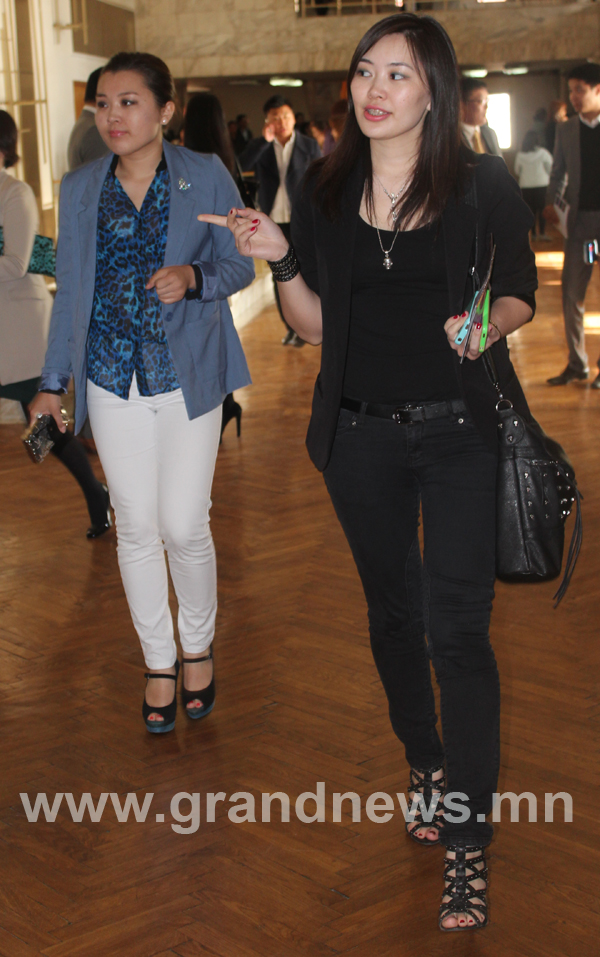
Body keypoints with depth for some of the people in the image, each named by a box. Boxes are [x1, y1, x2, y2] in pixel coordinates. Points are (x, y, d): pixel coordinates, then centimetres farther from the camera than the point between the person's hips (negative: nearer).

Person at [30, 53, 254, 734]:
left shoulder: (206, 178, -2)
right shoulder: (80, 189, 5)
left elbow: (238, 267, 4)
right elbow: (70, 288, 10)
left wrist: (194, 277, -18)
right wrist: (53, 382, 10)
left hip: (188, 376, -2)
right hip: (113, 380, 2)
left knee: (184, 526, -3)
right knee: (136, 528, 6)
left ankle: (198, 646, 24)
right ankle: (158, 662, 23)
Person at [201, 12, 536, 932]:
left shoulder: (483, 184, -4)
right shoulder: (326, 192, 4)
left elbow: (522, 295, 3)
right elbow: (316, 327, 7)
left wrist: (487, 322, -19)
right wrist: (282, 261, -11)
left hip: (458, 430, -3)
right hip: (360, 434, 4)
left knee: (457, 628, -9)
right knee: (393, 613, 17)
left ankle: (466, 844, -2)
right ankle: (427, 768, 39)